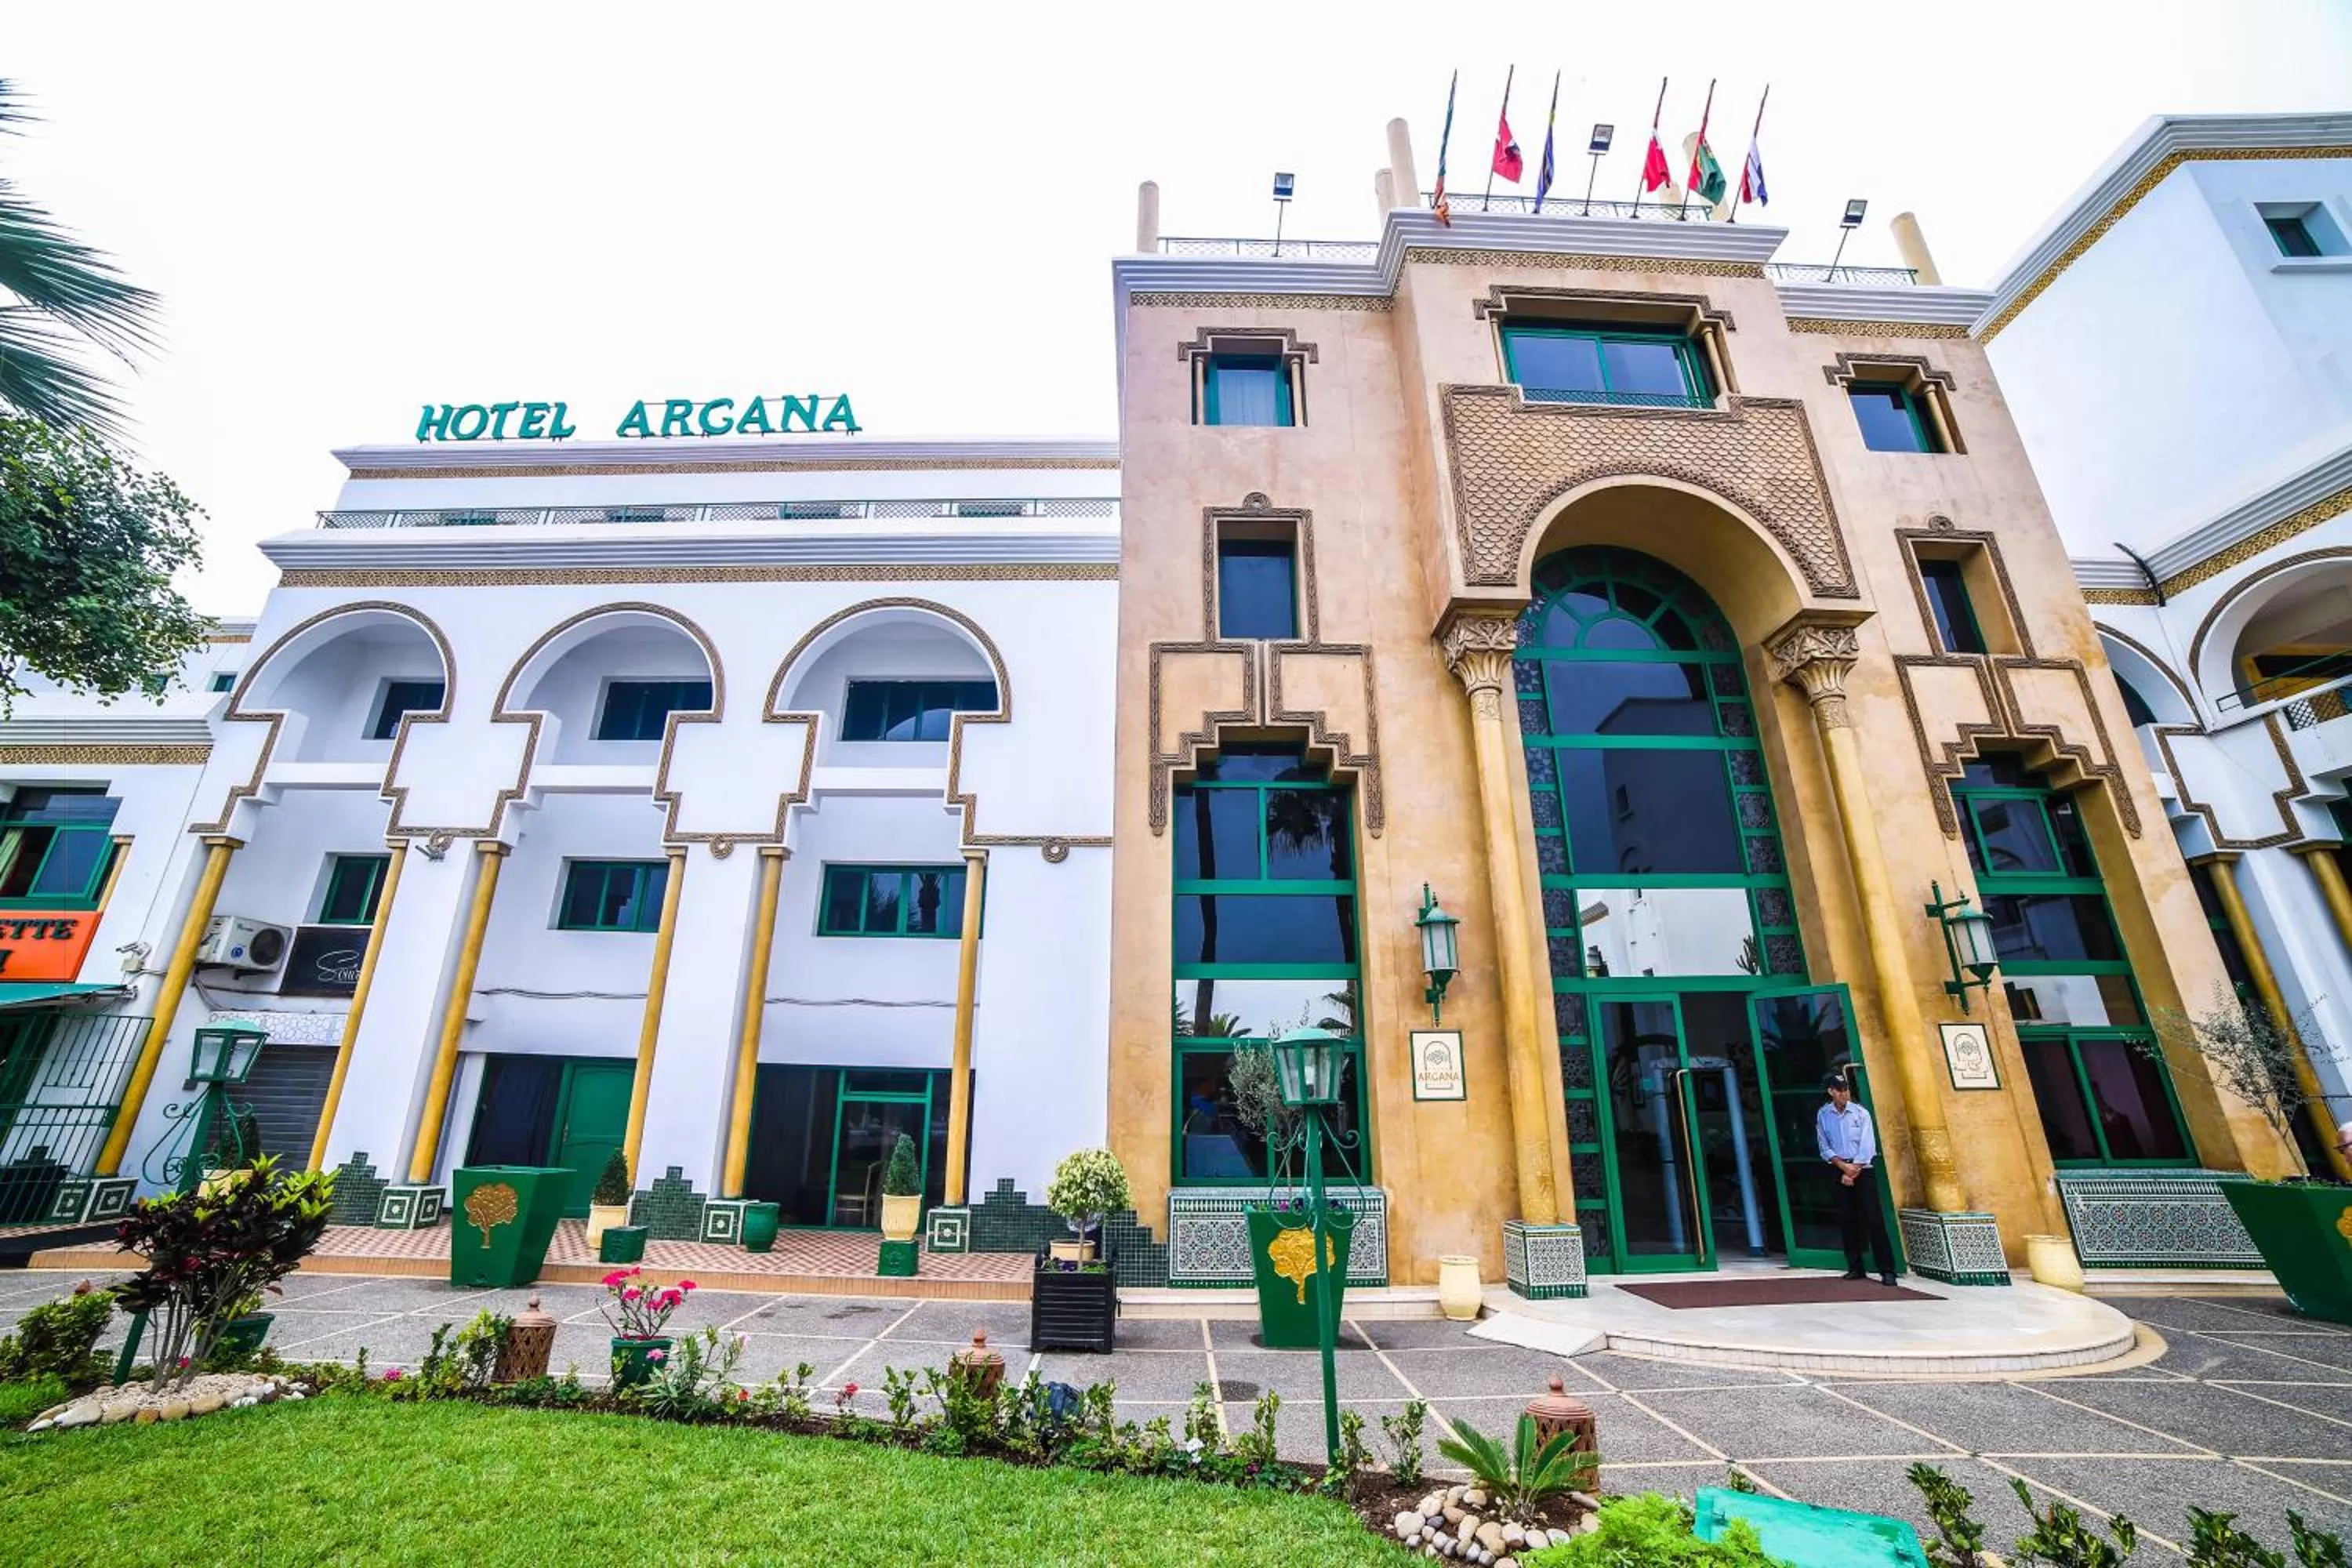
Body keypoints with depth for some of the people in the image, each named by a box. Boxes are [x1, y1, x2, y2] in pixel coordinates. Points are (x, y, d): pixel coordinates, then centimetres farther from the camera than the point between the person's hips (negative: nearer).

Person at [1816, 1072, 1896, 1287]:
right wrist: (1844, 1166, -11)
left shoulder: (1861, 1113, -5)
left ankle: (1887, 1270, -5)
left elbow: (1866, 1148, -8)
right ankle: (1855, 1267, 12)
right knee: (1847, 1220, 4)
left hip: (1864, 1169, -2)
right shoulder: (1822, 1115, 1)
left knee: (1874, 1218, -8)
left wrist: (1852, 1173, -11)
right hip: (1840, 1170, 3)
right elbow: (1825, 1148, 2)